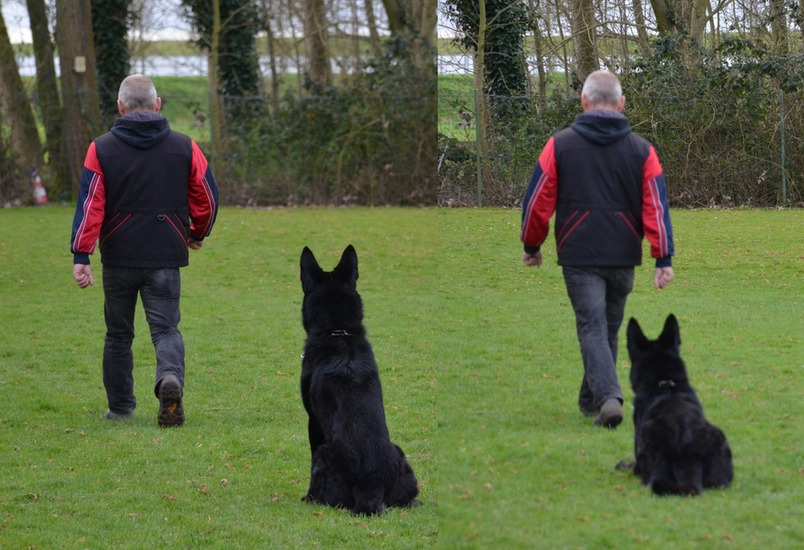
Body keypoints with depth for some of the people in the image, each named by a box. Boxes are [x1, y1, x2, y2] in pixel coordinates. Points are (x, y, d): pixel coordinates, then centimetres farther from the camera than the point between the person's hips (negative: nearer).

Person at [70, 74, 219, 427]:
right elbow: (207, 199, 7)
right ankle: (170, 376, -29)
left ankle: (120, 407, 21)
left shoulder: (101, 149, -1)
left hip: (118, 258, 0)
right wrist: (198, 234, 26)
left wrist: (81, 256, -7)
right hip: (166, 257, 0)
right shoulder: (184, 148, 2)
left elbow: (89, 205, -7)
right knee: (166, 327, 1)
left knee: (119, 334, 14)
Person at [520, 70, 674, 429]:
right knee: (609, 328, 17)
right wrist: (664, 259, -4)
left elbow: (537, 201, 1)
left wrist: (531, 246, 14)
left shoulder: (560, 144, -2)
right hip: (623, 257, 2)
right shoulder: (641, 149, 3)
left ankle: (608, 396, -24)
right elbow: (657, 206, -3)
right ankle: (591, 400, 28)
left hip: (578, 256, -2)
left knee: (592, 328, -4)